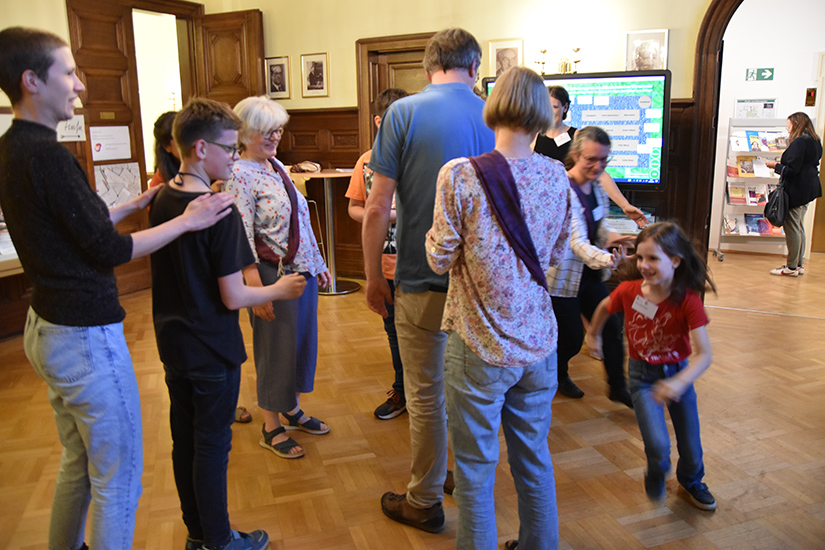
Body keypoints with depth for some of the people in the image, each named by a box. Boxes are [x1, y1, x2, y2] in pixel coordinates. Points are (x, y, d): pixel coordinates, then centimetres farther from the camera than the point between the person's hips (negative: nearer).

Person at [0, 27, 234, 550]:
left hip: (48, 328, 10)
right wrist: (187, 220, -13)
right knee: (119, 476, 4)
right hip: (85, 336, -10)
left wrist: (136, 204, 15)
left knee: (78, 463, 25)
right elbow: (107, 251, -19)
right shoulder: (46, 154, -21)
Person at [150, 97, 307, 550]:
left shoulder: (161, 202, 1)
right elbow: (233, 298, -21)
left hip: (172, 345, 7)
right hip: (211, 351, -7)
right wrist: (280, 289, -5)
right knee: (212, 447, 7)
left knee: (184, 441, 17)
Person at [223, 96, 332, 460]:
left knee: (302, 341, 16)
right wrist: (257, 291, -22)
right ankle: (271, 428, 20)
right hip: (273, 275, -8)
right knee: (275, 348, 3)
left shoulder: (277, 166, 12)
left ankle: (293, 410, 34)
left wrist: (318, 264, 18)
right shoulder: (239, 176, -14)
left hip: (302, 270, 8)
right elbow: (242, 239, -19)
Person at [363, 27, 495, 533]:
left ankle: (425, 503, 25)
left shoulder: (403, 113, -9)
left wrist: (374, 276, -1)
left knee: (427, 395, 8)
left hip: (423, 282, -4)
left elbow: (378, 209, -12)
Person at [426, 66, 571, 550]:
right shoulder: (556, 176, -2)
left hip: (480, 348, -4)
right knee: (535, 460, 22)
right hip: (538, 343, 5)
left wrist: (435, 232, 9)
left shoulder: (460, 176, -17)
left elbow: (441, 259, -9)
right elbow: (557, 255, 9)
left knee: (475, 468, 12)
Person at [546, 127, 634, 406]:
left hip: (588, 274, 8)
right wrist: (605, 259, -51)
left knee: (612, 327, 5)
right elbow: (577, 240, -33)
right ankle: (557, 378, 35)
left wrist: (611, 235, -8)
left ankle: (618, 387, 24)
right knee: (571, 339, 4)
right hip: (562, 277, -7)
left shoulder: (597, 188, 3)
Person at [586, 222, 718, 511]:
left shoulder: (688, 300, -23)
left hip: (679, 372, 0)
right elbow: (604, 307, 7)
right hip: (642, 375, 0)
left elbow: (704, 354, -30)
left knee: (691, 448, 9)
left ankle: (691, 481, 46)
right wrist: (593, 334, 21)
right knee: (658, 445, -17)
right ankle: (656, 475, 21)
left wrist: (679, 383, -46)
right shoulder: (628, 290, -17)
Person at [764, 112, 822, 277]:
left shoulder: (799, 142, -18)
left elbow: (791, 170, -21)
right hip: (808, 188, 10)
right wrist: (782, 164, 14)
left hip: (796, 191, -10)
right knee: (799, 227, 16)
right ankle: (799, 264, 22)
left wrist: (775, 166, -5)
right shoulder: (815, 141, 12)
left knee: (791, 228, -3)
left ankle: (791, 267, 2)